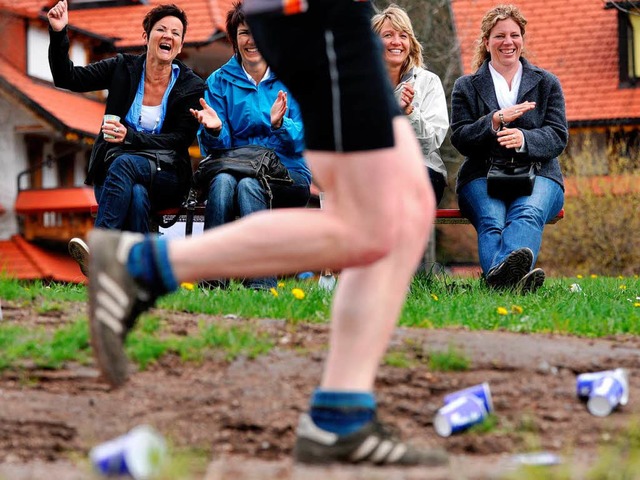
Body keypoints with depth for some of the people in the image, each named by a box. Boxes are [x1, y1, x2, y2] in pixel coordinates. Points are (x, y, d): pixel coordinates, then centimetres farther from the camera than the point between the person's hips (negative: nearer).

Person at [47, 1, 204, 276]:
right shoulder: (123, 68, 5)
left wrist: (130, 137, -22)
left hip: (165, 176, -1)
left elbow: (181, 140, -8)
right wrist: (58, 33, -13)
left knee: (125, 162, -36)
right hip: (112, 169, 1)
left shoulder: (191, 86, 0)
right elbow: (67, 78, 3)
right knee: (136, 194, -36)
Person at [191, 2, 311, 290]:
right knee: (223, 180, -34)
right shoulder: (220, 81, 10)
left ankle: (262, 284, -38)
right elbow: (215, 148, 4)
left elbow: (300, 142, -2)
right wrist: (214, 130, -19)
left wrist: (280, 125, -23)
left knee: (249, 184, -34)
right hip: (236, 166, 1)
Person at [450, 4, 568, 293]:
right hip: (483, 176, 0)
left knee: (528, 213, -36)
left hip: (537, 174, 0)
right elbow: (459, 139, 5)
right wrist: (495, 121, -13)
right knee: (491, 221, -35)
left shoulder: (547, 83, 19)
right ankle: (507, 277, -66)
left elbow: (558, 137, 6)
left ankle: (499, 272, -66)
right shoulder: (466, 87, 18)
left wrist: (523, 138, -17)